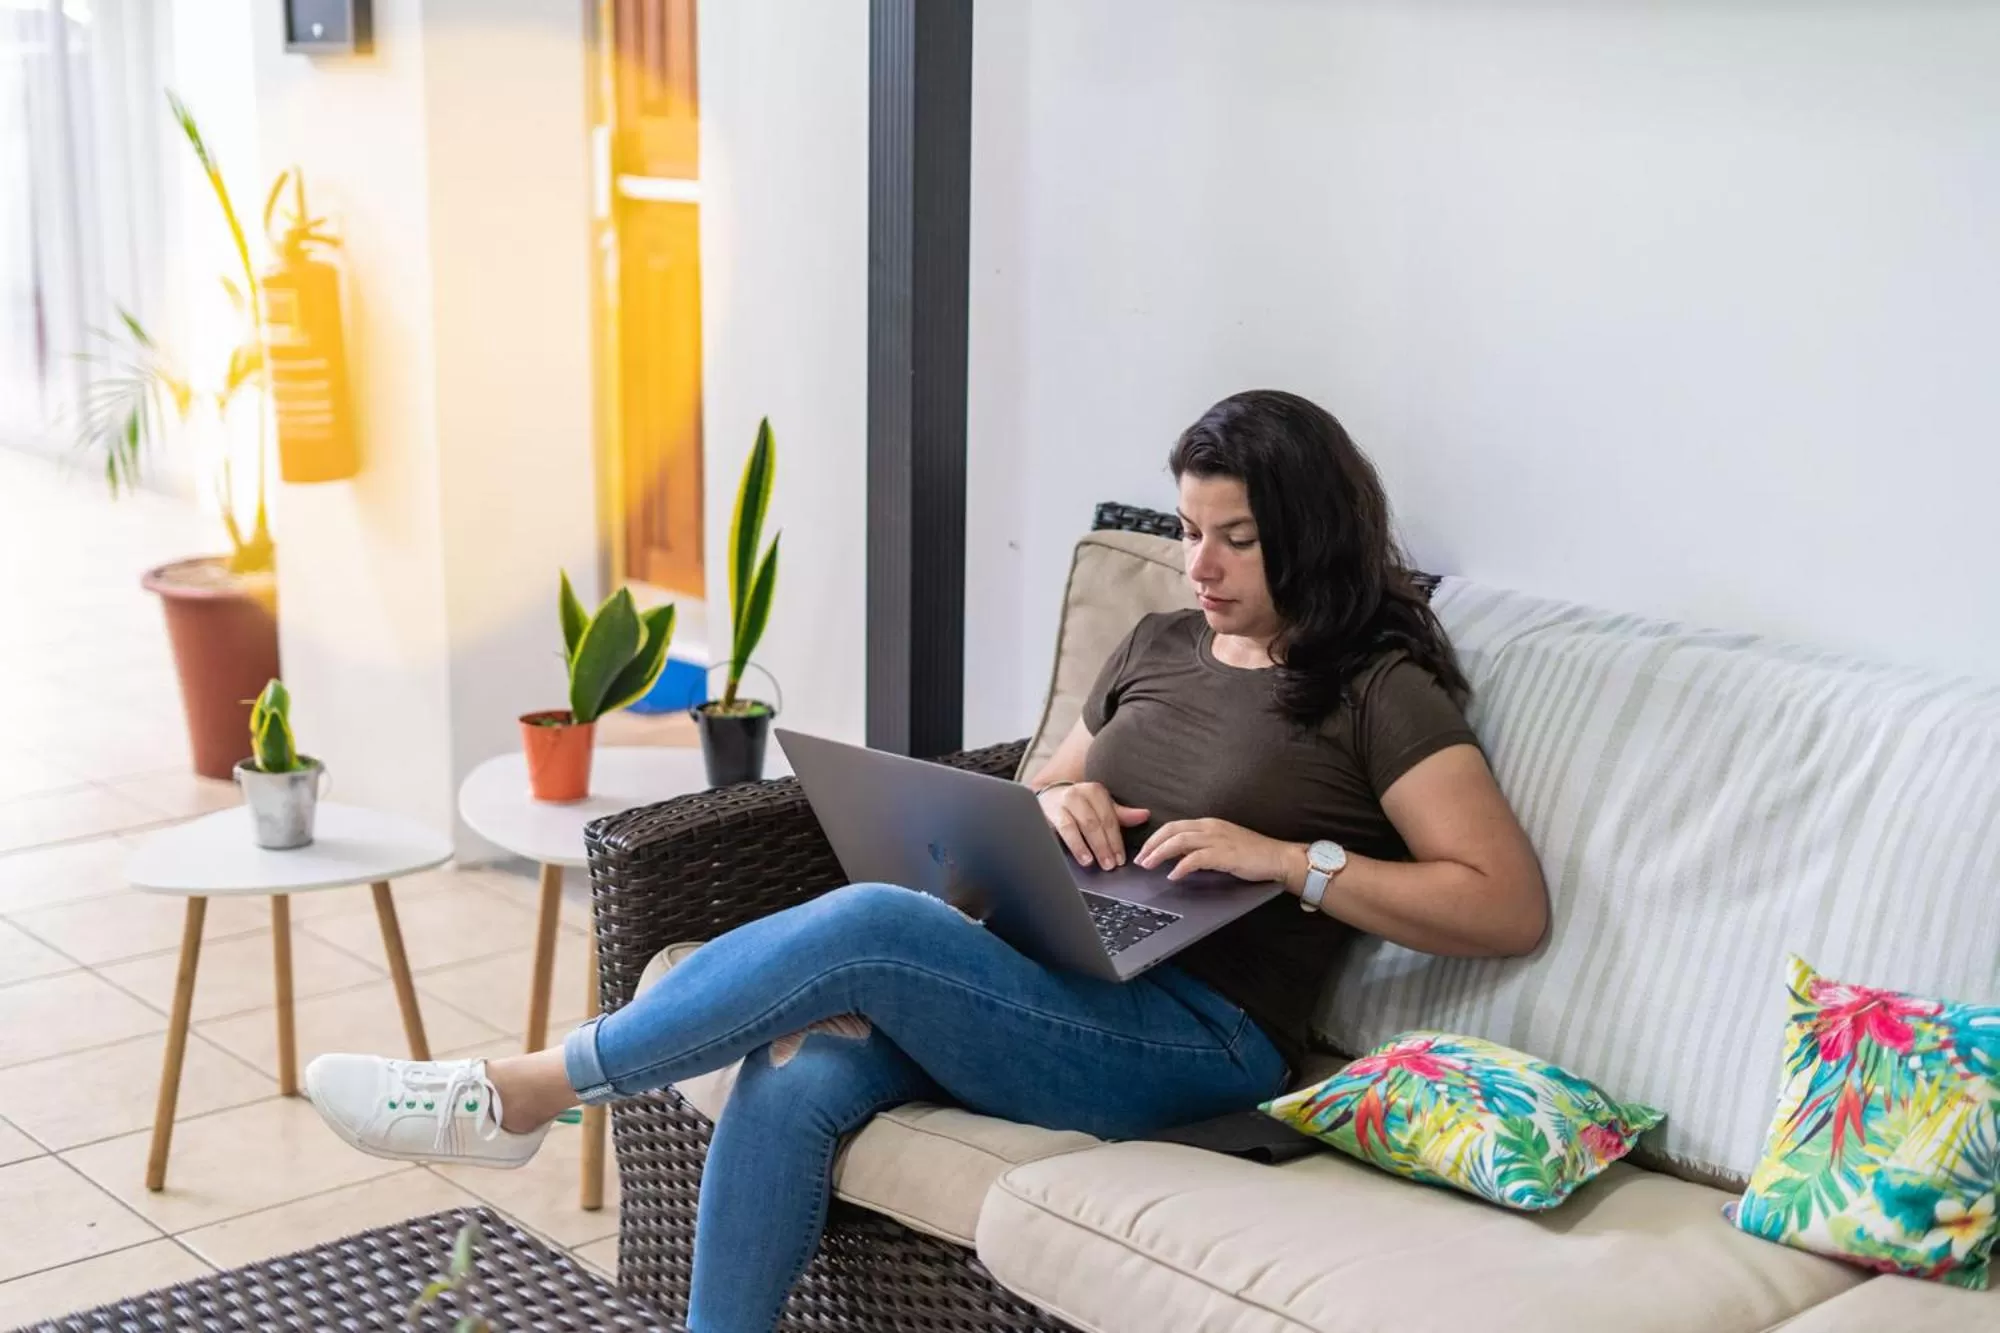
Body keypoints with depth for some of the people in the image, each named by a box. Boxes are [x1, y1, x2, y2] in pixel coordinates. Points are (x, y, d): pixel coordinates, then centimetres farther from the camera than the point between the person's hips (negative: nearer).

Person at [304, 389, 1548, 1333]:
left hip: (1198, 1041, -7)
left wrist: (1283, 856, -17)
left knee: (870, 924, -29)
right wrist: (1057, 798, 2)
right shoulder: (1162, 644, 20)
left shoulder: (1380, 690, -1)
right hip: (1052, 984, 7)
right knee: (795, 1074, -25)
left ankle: (520, 1094, -16)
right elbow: (1037, 795, 27)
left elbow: (1511, 905, -9)